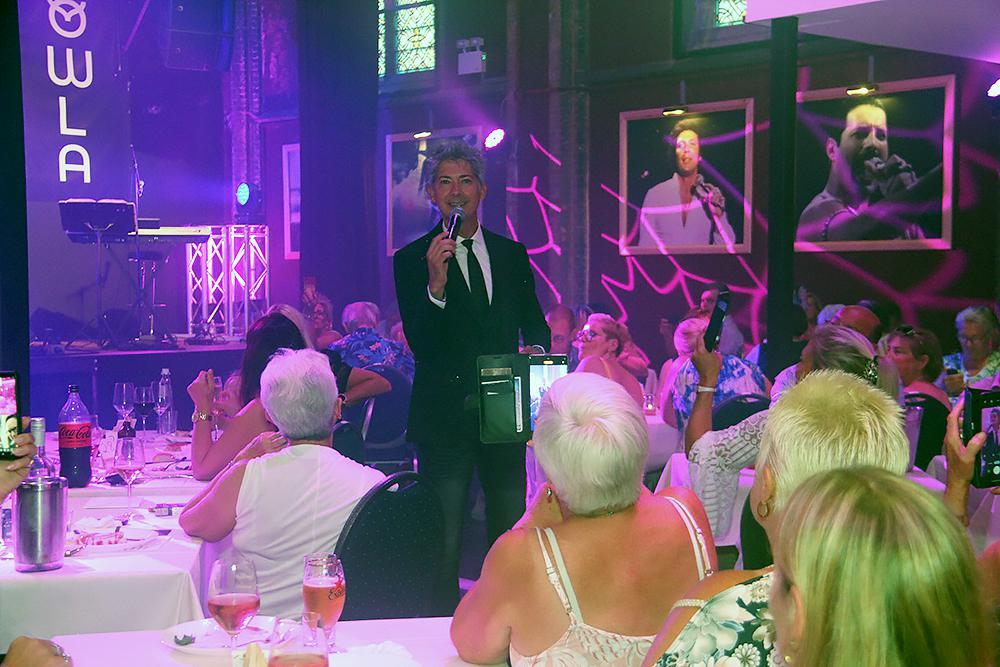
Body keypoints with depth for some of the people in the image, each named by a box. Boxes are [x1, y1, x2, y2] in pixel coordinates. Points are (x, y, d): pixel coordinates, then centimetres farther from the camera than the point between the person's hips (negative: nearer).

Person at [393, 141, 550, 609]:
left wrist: (536, 347, -4)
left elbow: (535, 323, 19)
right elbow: (420, 345, -12)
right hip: (444, 414, -4)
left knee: (511, 531, 13)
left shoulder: (512, 254, 11)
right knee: (444, 541, 0)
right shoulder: (412, 259, -2)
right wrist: (436, 285, -26)